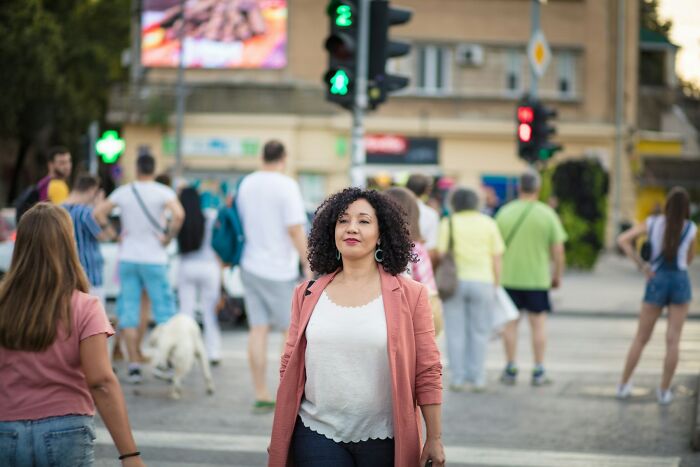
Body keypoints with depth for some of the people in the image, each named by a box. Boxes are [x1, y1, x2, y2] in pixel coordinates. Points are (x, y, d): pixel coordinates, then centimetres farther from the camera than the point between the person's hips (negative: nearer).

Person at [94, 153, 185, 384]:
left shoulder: (123, 192, 3)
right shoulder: (163, 192, -7)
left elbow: (98, 213, 3)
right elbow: (178, 214, -24)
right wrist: (169, 237, -10)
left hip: (127, 258, 3)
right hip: (154, 259, -3)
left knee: (129, 311, 5)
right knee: (164, 310, 6)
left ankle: (134, 365, 3)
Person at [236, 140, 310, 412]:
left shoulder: (246, 184, 8)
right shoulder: (286, 186, -12)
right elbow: (295, 229, -17)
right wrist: (309, 264, -15)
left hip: (251, 265, 6)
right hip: (279, 270, -6)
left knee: (258, 330, 4)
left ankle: (261, 395, 4)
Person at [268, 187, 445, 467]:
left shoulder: (410, 295, 0)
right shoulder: (307, 295, 6)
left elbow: (428, 373, 0)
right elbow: (289, 370, 9)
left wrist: (434, 440, -2)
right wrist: (278, 440, 8)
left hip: (383, 442, -1)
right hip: (318, 438, 1)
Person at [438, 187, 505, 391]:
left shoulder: (448, 223, 0)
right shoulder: (488, 223, 4)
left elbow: (440, 253, -7)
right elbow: (496, 257, 1)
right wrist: (496, 285, 7)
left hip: (455, 281, -1)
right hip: (482, 281, 1)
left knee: (456, 333, 4)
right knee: (479, 332, 7)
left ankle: (458, 379, 4)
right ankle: (477, 379, 5)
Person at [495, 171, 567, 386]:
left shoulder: (505, 212, 1)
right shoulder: (547, 213, -5)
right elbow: (558, 249, -5)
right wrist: (557, 275, 7)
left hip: (509, 277, 2)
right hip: (537, 278, -2)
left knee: (511, 322, 9)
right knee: (538, 323, 5)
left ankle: (510, 370, 12)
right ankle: (539, 372, 5)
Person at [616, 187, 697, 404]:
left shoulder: (653, 223, -1)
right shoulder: (691, 229, -4)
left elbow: (623, 240, -9)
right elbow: (689, 259, 10)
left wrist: (642, 265, -5)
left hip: (656, 282, 1)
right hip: (680, 282, -1)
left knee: (641, 338, 11)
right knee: (673, 340, 2)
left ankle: (623, 385, 14)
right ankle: (664, 391, 2)